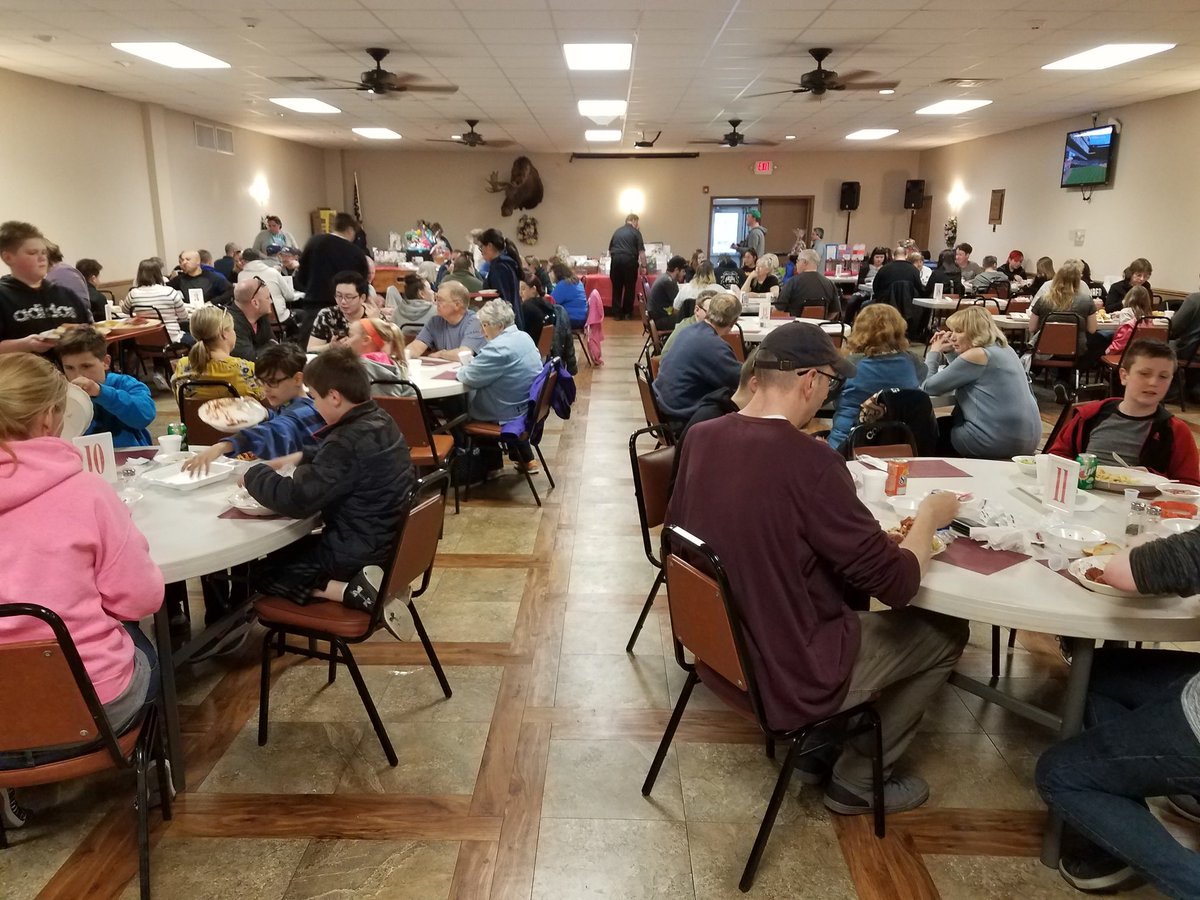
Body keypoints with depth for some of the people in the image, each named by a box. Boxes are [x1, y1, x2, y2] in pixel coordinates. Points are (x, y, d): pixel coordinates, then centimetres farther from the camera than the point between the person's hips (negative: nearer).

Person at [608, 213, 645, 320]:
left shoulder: (617, 231, 19)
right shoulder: (636, 232, 5)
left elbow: (610, 248, 23)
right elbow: (641, 251, -2)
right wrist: (643, 266, 2)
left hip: (615, 259, 4)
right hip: (629, 260, -4)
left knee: (616, 287, 8)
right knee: (630, 287, 6)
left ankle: (617, 313, 7)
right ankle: (627, 313, 9)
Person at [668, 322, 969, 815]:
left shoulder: (702, 437, -7)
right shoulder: (808, 460, -27)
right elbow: (896, 583, -20)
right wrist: (929, 515, 0)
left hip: (721, 645, 7)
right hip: (791, 675, -7)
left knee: (852, 593, 27)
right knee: (945, 630, 12)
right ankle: (856, 779, 22)